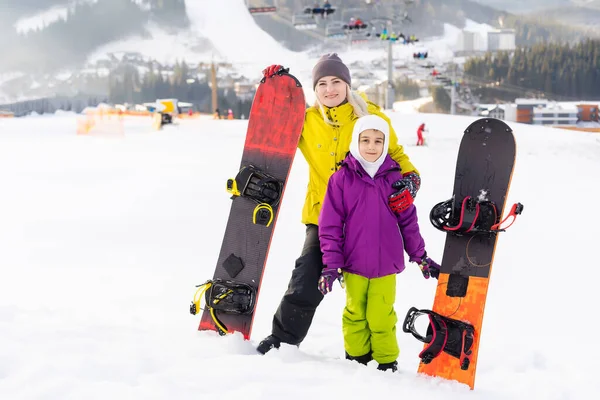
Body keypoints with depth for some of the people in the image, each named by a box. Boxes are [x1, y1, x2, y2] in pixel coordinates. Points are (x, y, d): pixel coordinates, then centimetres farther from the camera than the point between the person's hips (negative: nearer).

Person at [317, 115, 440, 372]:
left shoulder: (394, 178, 2)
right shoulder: (341, 179, -4)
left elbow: (408, 220, 11)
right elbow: (330, 224, -3)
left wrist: (420, 256, 14)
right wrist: (331, 263, -6)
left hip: (386, 264, 0)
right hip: (353, 264, 0)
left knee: (381, 316, -1)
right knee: (355, 314, 11)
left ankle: (387, 361, 16)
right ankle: (356, 356, 27)